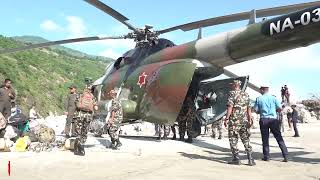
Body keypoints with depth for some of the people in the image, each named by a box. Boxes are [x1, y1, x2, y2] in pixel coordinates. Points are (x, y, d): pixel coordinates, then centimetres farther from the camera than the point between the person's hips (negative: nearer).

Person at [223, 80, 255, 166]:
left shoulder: (232, 93, -7)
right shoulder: (246, 94, 12)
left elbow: (230, 107, -15)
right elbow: (249, 108, 13)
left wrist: (227, 118, -13)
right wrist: (250, 120, 17)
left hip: (234, 121, -5)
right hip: (244, 121, 6)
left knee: (233, 140, 4)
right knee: (246, 140, 10)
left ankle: (236, 159, 5)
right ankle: (250, 160, 7)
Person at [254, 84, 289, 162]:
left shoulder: (259, 99, 1)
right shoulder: (273, 98, 2)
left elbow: (256, 110, 0)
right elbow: (279, 108, -1)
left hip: (263, 120, 0)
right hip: (273, 119, 1)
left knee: (265, 139, 8)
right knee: (279, 138, 5)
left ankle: (266, 156, 10)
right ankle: (285, 156, 2)